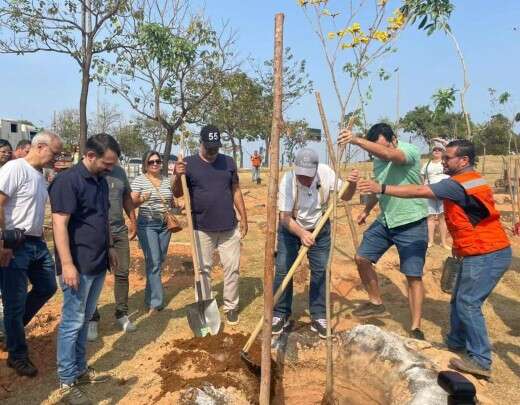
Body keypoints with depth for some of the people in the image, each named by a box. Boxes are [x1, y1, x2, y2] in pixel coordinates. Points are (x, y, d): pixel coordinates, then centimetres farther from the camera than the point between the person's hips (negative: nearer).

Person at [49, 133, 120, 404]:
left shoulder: (101, 181, 10)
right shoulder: (67, 180, -15)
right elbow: (59, 224, -20)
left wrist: (110, 246, 18)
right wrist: (67, 264, -23)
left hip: (97, 264, 8)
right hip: (78, 266, -8)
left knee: (85, 320, 17)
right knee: (72, 322, 2)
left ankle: (80, 370, 30)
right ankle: (66, 382, 16)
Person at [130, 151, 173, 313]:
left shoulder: (167, 180, 9)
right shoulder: (139, 180, -5)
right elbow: (132, 203, -10)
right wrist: (141, 199, -29)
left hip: (165, 225, 5)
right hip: (147, 225, -5)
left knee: (160, 262, 11)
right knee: (153, 263, -9)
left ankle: (151, 297, 27)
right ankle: (156, 302, -1)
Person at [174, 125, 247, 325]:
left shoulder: (228, 162, 5)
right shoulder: (189, 164, -2)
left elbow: (236, 191, 10)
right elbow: (177, 193, -1)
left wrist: (244, 217, 6)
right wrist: (178, 176, -21)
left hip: (229, 227, 2)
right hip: (202, 228, -1)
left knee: (232, 267, 6)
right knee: (203, 269, 10)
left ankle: (231, 307, 21)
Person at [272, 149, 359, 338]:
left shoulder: (326, 173, -21)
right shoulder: (287, 180, -28)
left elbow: (345, 197, -9)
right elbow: (285, 216, -29)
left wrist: (352, 184, -31)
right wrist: (301, 233, -47)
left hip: (320, 229, 2)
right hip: (291, 228, -1)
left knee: (321, 271, 0)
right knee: (283, 270, -4)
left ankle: (318, 317, 13)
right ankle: (280, 315, 12)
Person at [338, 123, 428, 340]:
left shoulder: (409, 151, -17)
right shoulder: (378, 159, 6)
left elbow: (388, 154, -40)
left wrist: (356, 140, -49)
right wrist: (366, 210, 27)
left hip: (411, 223, -7)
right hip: (385, 221, 7)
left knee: (413, 276, -2)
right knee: (361, 258, 6)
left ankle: (416, 328, 10)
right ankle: (376, 303, 26)